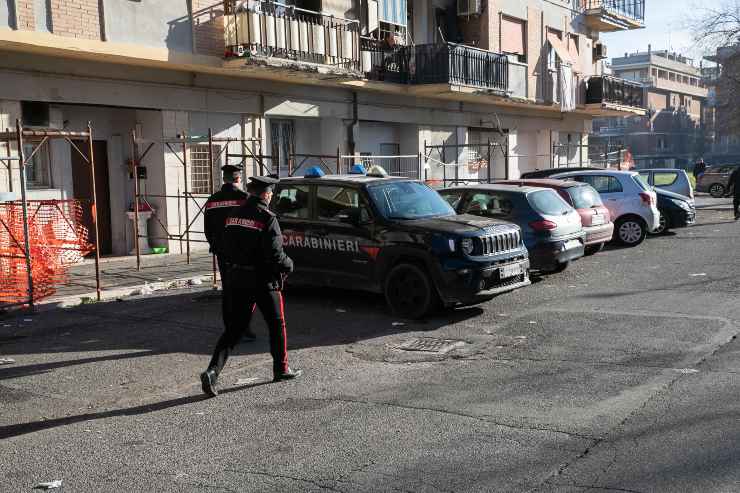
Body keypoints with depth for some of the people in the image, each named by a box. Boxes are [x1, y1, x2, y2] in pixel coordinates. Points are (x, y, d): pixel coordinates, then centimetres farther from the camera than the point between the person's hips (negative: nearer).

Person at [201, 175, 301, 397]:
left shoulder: (234, 216, 6)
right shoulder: (267, 219, -16)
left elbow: (227, 249, 10)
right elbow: (275, 256, -19)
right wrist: (288, 265, 0)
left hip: (238, 281, 6)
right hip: (264, 282, -6)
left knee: (235, 328, 8)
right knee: (277, 325, 14)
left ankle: (212, 371, -6)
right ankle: (281, 369, 26)